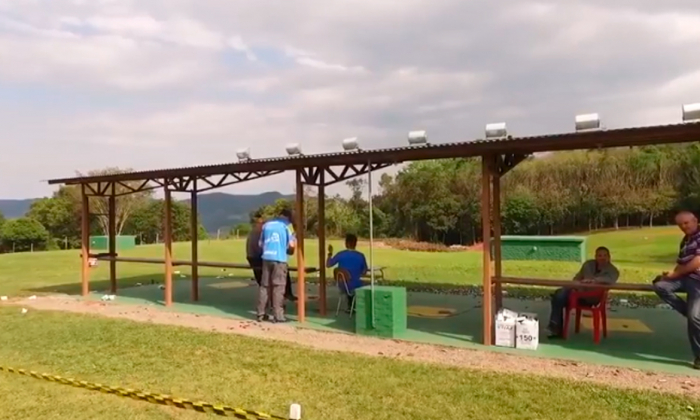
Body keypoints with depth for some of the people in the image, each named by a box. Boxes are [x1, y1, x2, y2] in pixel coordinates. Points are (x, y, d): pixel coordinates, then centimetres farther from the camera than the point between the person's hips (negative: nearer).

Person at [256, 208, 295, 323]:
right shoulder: (287, 225, 2)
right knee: (278, 287, -1)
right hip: (279, 259, -4)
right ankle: (278, 315, -2)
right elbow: (292, 244, -4)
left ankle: (261, 313, 13)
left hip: (266, 258, 5)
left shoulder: (266, 224, 15)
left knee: (264, 286, 10)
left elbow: (261, 243, 18)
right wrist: (290, 251, 15)